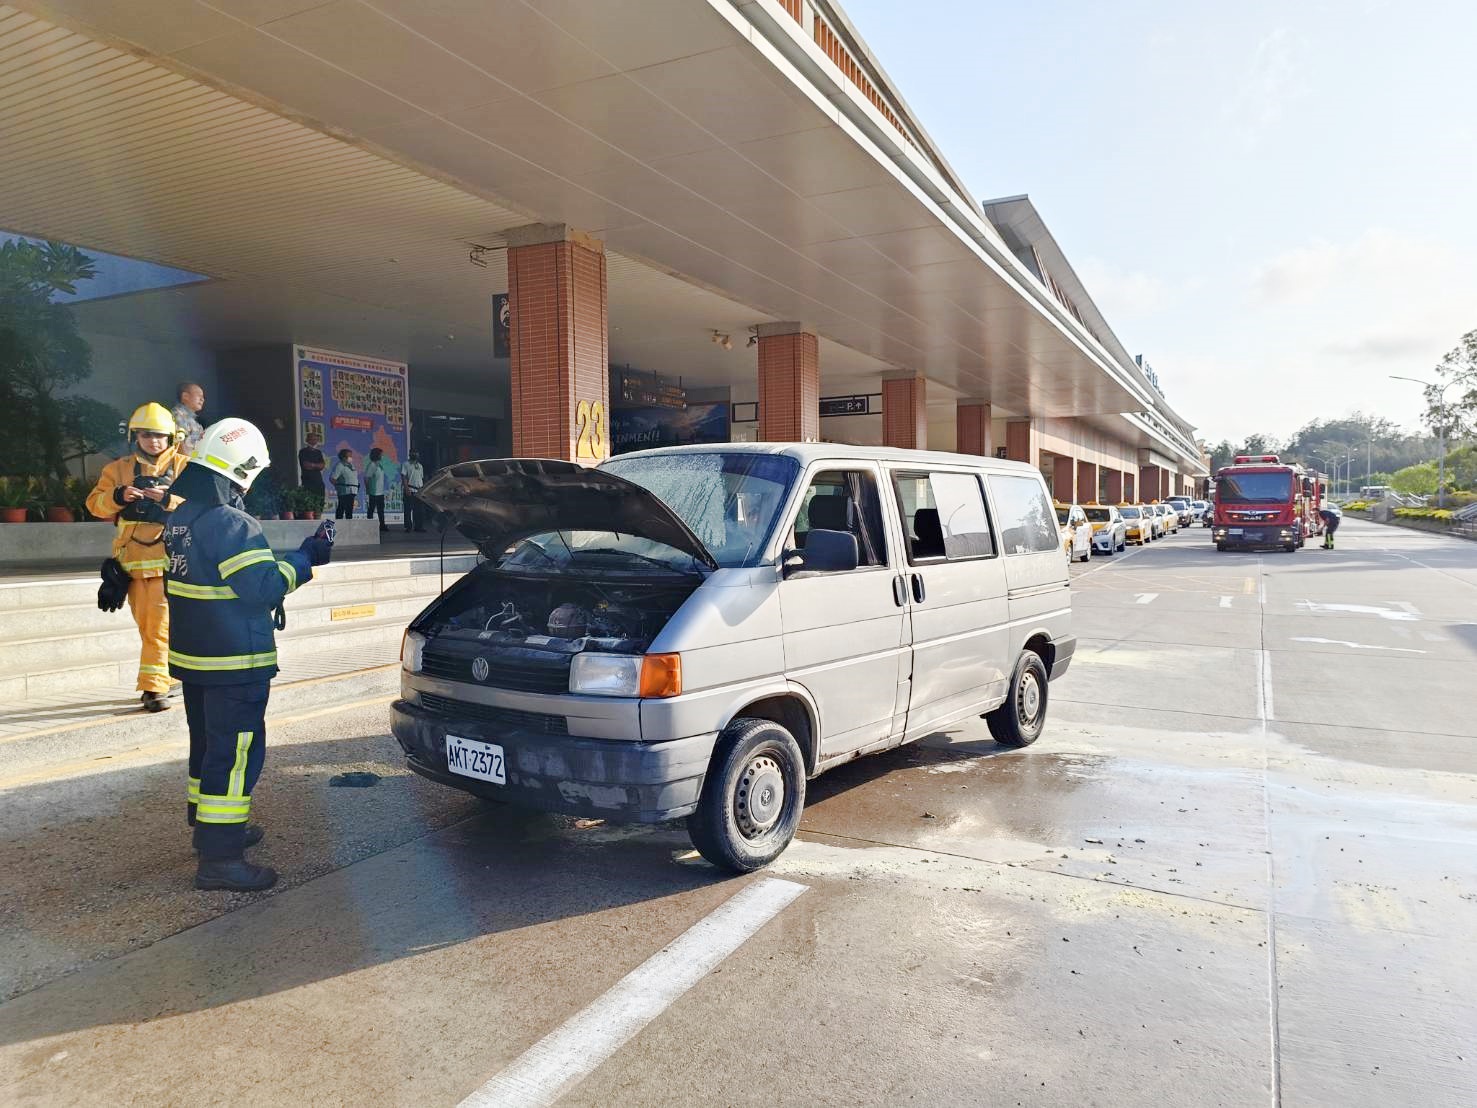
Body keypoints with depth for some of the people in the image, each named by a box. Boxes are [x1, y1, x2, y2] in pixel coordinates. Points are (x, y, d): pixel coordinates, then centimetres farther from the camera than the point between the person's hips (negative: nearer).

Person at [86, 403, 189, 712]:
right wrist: (118, 496, -14)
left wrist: (169, 499, -23)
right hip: (132, 560, 4)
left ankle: (153, 686, -7)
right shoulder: (118, 469, 11)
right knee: (145, 626, 11)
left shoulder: (183, 467, 3)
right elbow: (95, 503, 5)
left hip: (168, 558, -4)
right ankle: (164, 677, 25)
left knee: (159, 625, -9)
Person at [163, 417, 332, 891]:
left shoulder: (182, 518, 9)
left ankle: (208, 828, 36)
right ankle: (219, 860, -1)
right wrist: (306, 558, -10)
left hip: (192, 656, 10)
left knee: (209, 745, 22)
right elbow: (264, 587, -22)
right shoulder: (231, 524, -21)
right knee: (235, 754, -4)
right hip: (234, 664, -10)